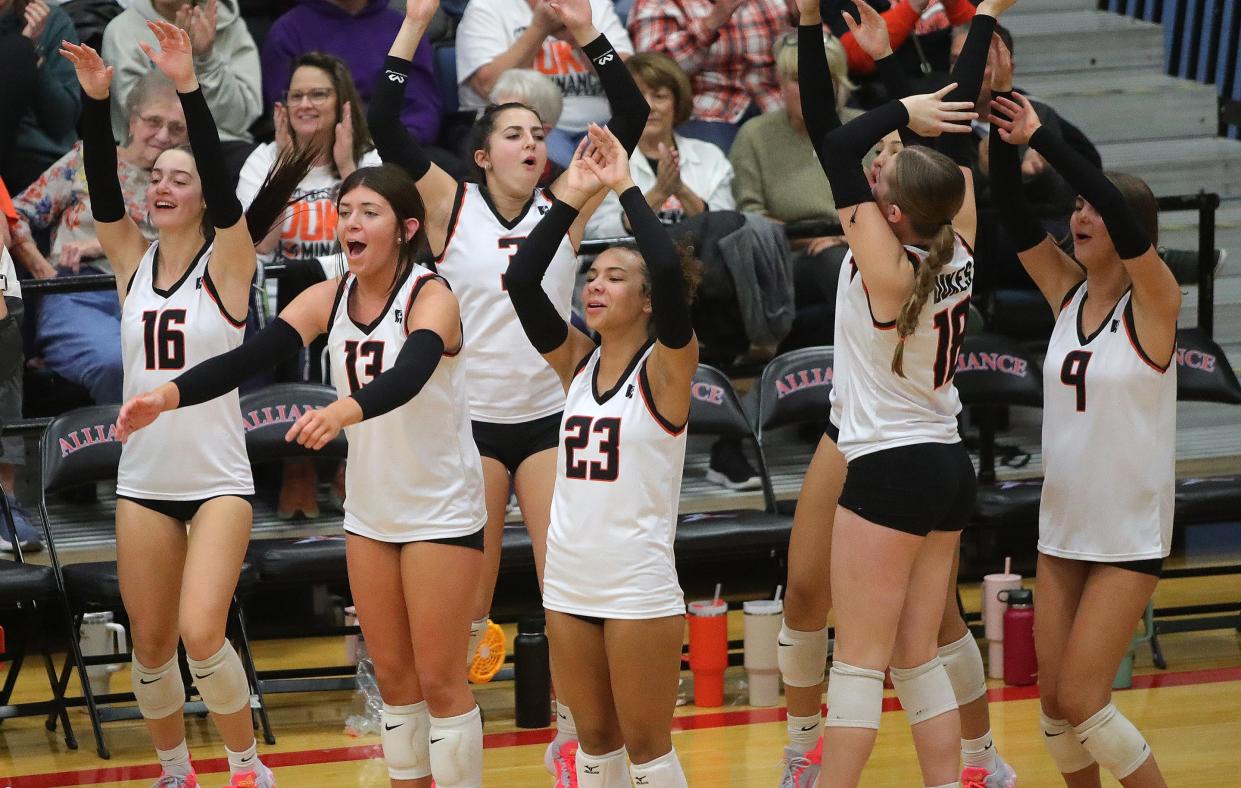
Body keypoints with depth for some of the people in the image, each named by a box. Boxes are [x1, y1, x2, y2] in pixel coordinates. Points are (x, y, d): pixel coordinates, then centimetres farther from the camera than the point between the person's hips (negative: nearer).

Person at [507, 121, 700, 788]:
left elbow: (670, 271, -23)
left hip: (639, 588, -6)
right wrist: (571, 198, -4)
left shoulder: (664, 368, -8)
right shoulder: (577, 362, 7)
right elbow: (521, 280, -2)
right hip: (569, 582, 6)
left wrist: (626, 189, -15)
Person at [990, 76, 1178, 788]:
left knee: (1080, 701, -9)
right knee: (1055, 701, 6)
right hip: (1063, 527, 6)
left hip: (1131, 534, -6)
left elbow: (1122, 212, -28)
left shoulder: (1153, 301, -12)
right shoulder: (1068, 292, 4)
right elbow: (1014, 212, -5)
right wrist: (1005, 135, -21)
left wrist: (1041, 135, -30)